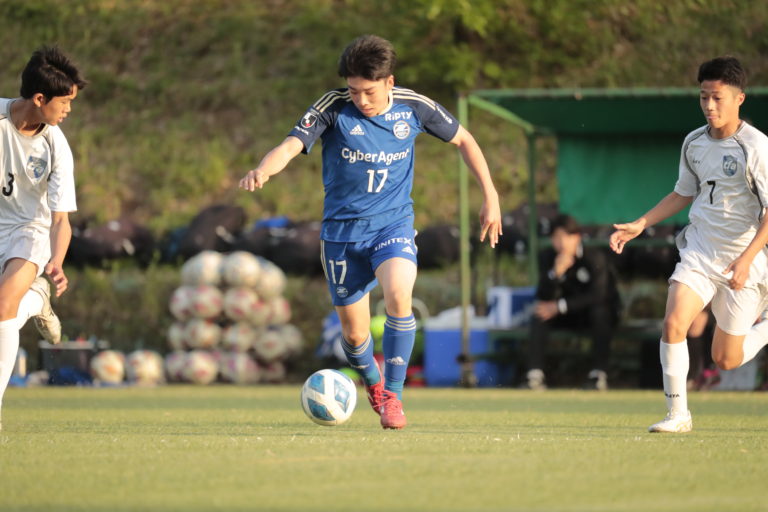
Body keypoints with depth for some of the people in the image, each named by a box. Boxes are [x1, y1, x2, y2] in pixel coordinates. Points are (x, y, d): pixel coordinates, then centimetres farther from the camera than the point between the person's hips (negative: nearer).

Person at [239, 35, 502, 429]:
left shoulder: (413, 108, -7)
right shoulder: (334, 107, -13)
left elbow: (462, 140, 10)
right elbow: (291, 145, -26)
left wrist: (490, 197, 7)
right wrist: (261, 171, -48)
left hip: (393, 224, 0)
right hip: (342, 230, 0)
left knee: (398, 294, -30)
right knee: (355, 334, 7)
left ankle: (392, 395, -16)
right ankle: (372, 384, 42)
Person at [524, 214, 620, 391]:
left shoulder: (594, 258, -20)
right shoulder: (549, 258, -8)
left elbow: (598, 295, -27)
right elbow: (544, 298, -16)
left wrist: (559, 306, -29)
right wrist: (556, 272, -35)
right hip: (568, 316, 4)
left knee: (599, 311, -36)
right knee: (538, 315, -21)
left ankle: (598, 375, -35)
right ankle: (535, 375, -28)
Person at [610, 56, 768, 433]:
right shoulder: (694, 143, 4)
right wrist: (639, 225, 12)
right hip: (699, 250, 4)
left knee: (725, 360, 2)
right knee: (673, 325, -18)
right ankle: (677, 415, -6)